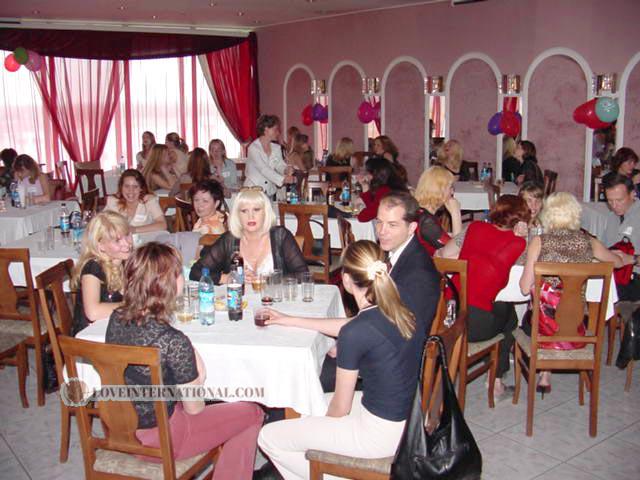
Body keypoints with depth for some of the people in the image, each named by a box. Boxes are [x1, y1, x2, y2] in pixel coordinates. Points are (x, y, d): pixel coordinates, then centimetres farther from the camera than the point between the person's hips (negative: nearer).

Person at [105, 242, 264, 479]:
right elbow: (194, 408, -16)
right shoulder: (173, 341, -30)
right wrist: (198, 376, 0)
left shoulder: (116, 318, -9)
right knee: (251, 413, 10)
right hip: (158, 441, -7)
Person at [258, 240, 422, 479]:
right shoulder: (400, 311, -2)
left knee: (268, 436, 4)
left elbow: (340, 408, -14)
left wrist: (323, 422, 10)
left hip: (381, 433, -8)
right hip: (408, 419, 8)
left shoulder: (355, 333, -26)